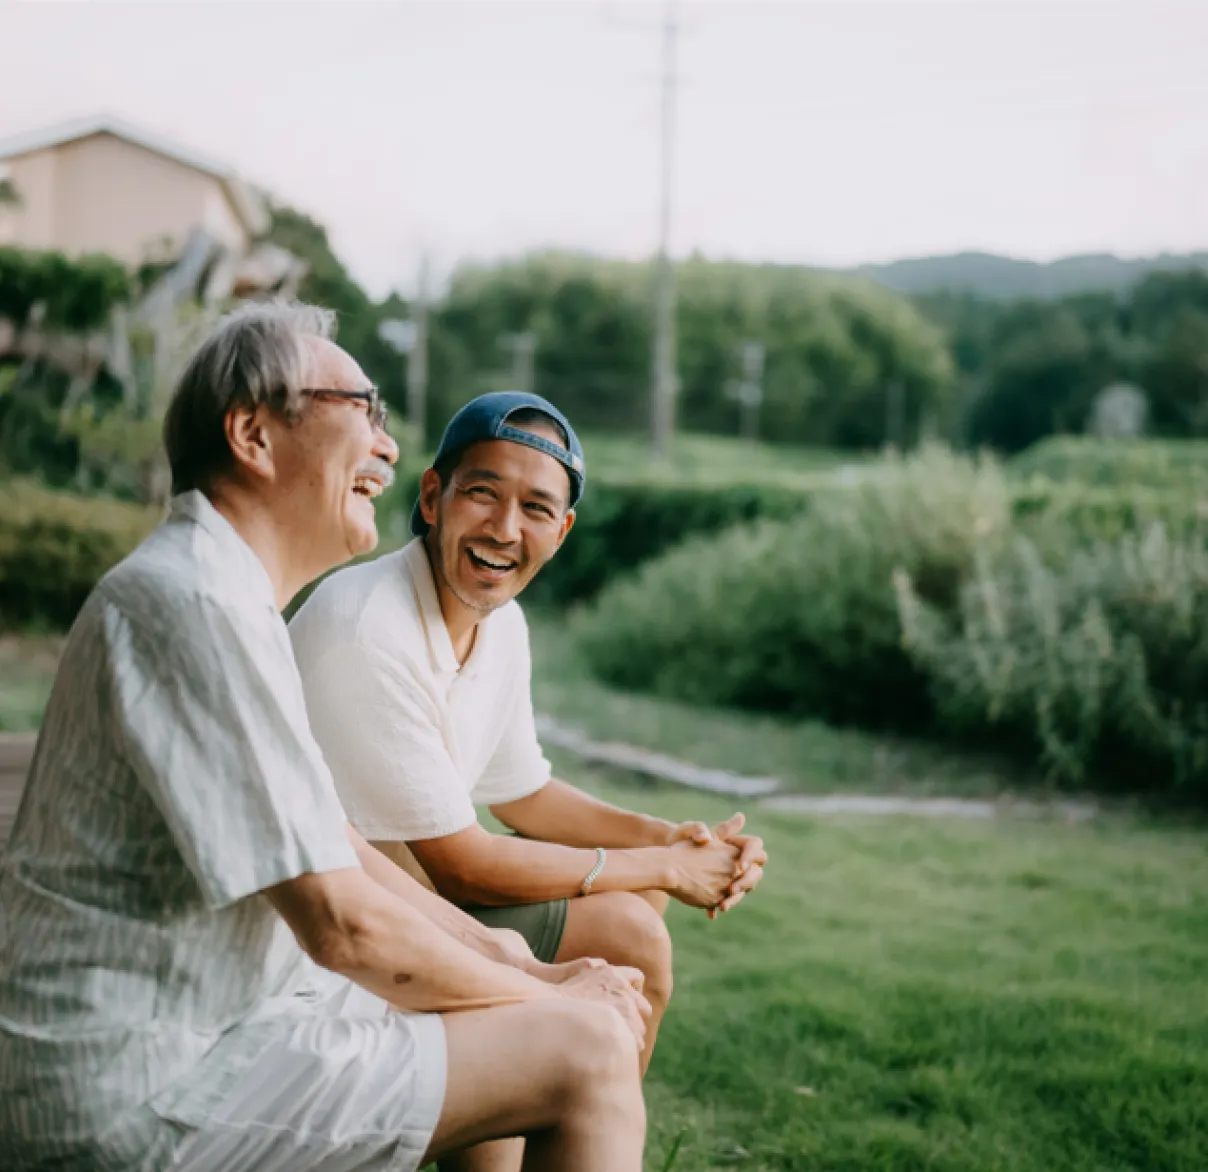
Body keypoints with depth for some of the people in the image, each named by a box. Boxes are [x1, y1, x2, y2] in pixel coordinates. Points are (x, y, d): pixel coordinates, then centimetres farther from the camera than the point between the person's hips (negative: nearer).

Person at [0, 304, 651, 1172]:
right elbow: (344, 925, -22)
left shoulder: (217, 590, 15)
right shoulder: (200, 609, -20)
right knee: (587, 1052, -14)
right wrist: (548, 999, -7)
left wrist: (507, 960, 10)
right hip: (139, 1093, -11)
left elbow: (324, 840, 19)